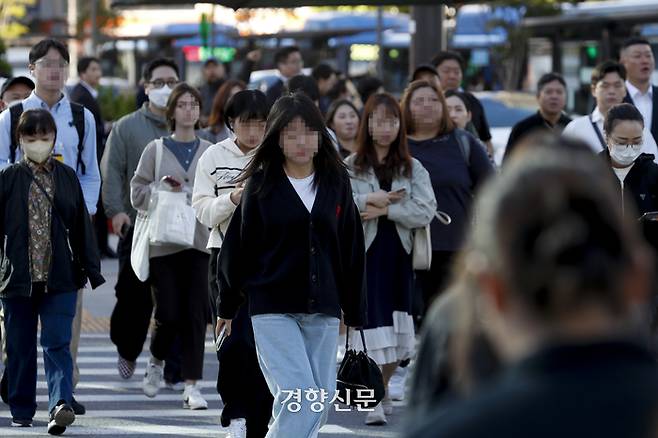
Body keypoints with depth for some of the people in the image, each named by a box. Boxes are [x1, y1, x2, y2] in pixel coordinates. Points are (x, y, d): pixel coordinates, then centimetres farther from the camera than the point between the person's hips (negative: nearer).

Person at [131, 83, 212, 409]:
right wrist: (162, 187, -12)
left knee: (196, 314, -5)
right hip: (163, 243, -1)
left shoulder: (209, 152, 8)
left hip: (199, 243, 1)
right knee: (168, 314, -5)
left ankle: (191, 385, -1)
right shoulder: (156, 150, 4)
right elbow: (137, 193, 4)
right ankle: (157, 362, 25)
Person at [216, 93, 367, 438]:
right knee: (299, 397, -16)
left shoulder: (337, 183, 6)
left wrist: (355, 313, 11)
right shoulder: (261, 186, -2)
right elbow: (237, 248, 3)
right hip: (273, 309, -4)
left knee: (320, 403, 4)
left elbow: (352, 250, 11)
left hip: (323, 309, 4)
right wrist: (227, 307, 7)